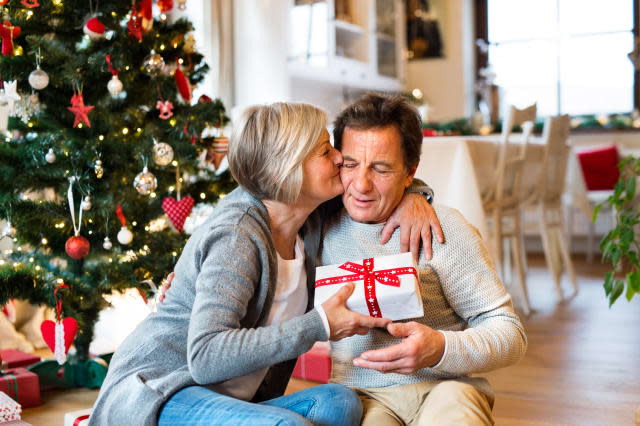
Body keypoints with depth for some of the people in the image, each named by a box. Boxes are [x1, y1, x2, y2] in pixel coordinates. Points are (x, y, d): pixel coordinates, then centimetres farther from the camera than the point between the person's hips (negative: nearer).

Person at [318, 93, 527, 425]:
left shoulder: (443, 229, -2)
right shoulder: (321, 222, 6)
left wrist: (440, 349, -20)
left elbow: (511, 335, -2)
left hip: (445, 386, 0)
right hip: (361, 392, 0)